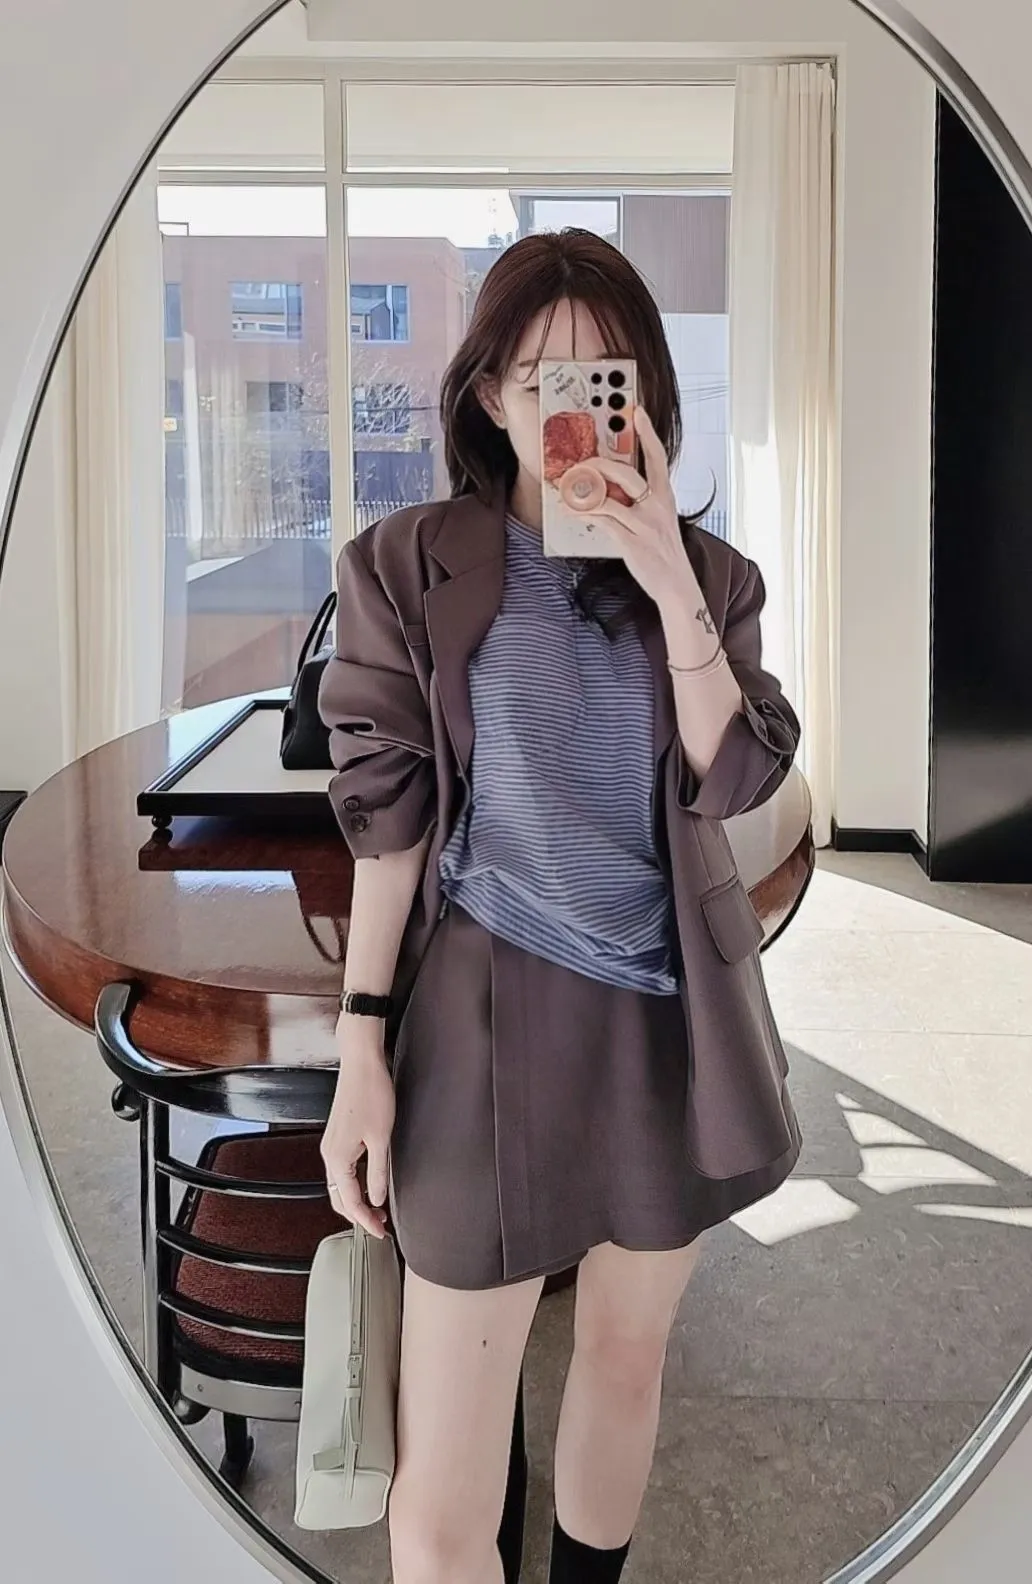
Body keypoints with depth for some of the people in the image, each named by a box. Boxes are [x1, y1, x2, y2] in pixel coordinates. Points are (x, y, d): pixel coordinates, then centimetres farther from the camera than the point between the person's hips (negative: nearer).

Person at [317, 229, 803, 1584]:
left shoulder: (707, 573, 5)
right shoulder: (407, 570, -3)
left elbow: (738, 779, -6)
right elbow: (387, 816, -3)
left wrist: (672, 586, -17)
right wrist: (361, 1050, -6)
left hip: (671, 1018, 4)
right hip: (492, 1020, -3)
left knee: (629, 1356, 20)